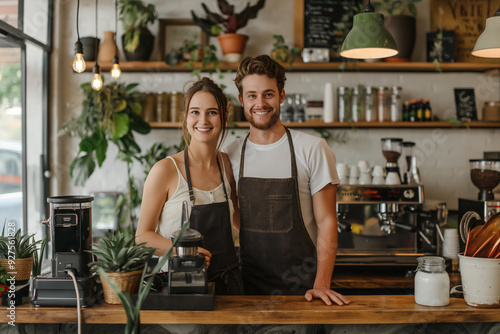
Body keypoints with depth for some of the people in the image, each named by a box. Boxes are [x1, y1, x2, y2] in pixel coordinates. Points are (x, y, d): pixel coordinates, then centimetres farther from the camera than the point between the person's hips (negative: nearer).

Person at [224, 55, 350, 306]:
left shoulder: (312, 149, -5)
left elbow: (326, 221, -5)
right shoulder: (230, 155, 3)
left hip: (302, 284, -2)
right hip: (250, 285, 2)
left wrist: (321, 284, -14)